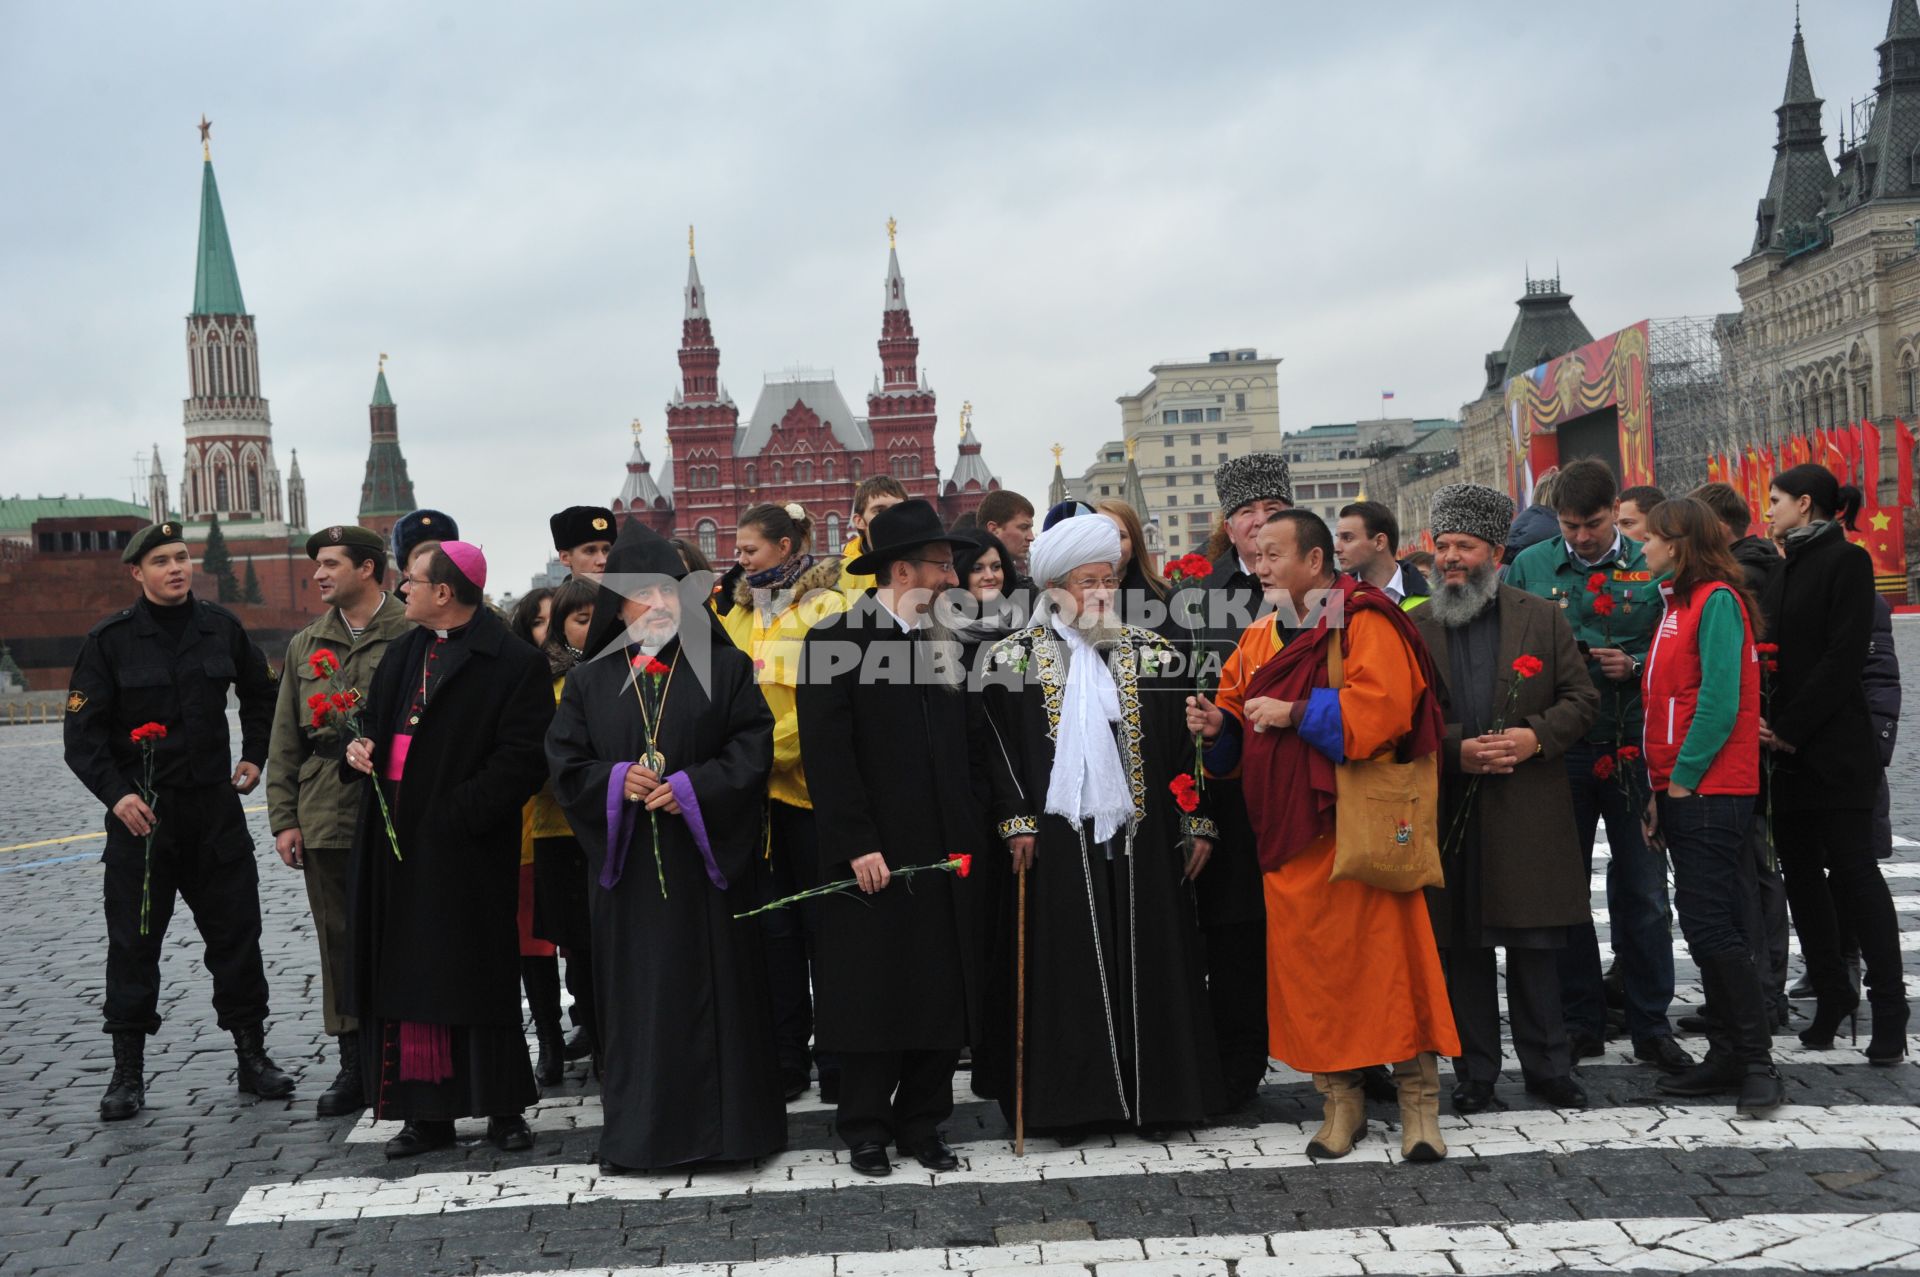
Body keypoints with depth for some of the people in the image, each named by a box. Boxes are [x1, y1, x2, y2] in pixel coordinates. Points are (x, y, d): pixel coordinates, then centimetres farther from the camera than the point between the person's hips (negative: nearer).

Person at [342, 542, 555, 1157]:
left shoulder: (514, 663, -8)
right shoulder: (401, 654, 15)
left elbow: (524, 758, -14)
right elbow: (376, 725, 25)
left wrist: (457, 813, -19)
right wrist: (360, 750, 2)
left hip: (466, 847, -6)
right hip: (396, 844, 7)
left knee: (479, 979, 0)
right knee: (407, 977, 7)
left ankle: (503, 1110, 13)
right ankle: (426, 1112, 15)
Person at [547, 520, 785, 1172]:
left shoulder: (725, 669, 4)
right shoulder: (589, 682, 9)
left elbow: (753, 746, -3)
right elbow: (564, 763, 5)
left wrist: (694, 787, -16)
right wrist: (615, 781, -13)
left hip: (706, 858, -1)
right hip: (628, 864, 2)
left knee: (713, 988, 1)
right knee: (636, 995, 4)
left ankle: (723, 1124, 10)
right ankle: (635, 1134, 13)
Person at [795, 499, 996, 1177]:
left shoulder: (946, 642, 12)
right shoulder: (835, 639, -7)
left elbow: (973, 744, 14)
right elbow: (826, 752, -12)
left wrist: (971, 833, 5)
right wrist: (856, 843, -16)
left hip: (945, 856, 6)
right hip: (873, 858, -5)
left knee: (946, 992, 7)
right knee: (873, 995, 2)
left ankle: (922, 1124, 19)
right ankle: (865, 1129, 15)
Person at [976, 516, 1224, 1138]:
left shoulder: (1151, 654, 7)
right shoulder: (1015, 658, 2)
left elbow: (1184, 743, 8)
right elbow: (999, 745, 0)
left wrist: (1196, 824, 3)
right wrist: (1016, 821, -8)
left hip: (1141, 834, 2)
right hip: (1059, 836, -2)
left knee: (1147, 962, 5)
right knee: (1068, 966, 1)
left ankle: (1154, 1090, 15)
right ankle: (1073, 1098, 10)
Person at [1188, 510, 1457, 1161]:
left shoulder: (1364, 623, -6)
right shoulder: (1260, 638, 16)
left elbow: (1384, 703, -20)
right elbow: (1243, 720, 22)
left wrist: (1296, 712, -19)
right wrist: (1219, 724, 0)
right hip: (1290, 830, 7)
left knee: (1387, 956, -4)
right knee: (1308, 963, 6)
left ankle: (1419, 1101, 5)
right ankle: (1340, 1101, 16)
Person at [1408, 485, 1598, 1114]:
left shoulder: (1542, 618, 6)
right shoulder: (1415, 627, 6)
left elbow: (1582, 698, 6)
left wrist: (1537, 736, -11)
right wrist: (1454, 750, -12)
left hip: (1529, 809, 0)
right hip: (1450, 814, 1)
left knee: (1535, 946, 4)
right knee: (1462, 949, 6)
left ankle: (1547, 1064, 18)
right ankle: (1475, 1071, 16)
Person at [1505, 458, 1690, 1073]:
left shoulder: (1651, 568, 3)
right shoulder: (1529, 567, 4)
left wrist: (1634, 666, -11)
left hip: (1633, 749, -1)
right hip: (1558, 749, 1)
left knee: (1643, 889, 4)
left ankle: (1651, 1025, 15)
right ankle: (1581, 1020, 21)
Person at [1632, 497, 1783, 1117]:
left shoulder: (1717, 600, -11)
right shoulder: (1679, 603, 17)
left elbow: (1720, 701, -19)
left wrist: (1682, 779, -16)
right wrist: (1659, 786, 9)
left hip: (1710, 789, -9)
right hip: (1680, 789, 9)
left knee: (1711, 926, -10)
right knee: (1708, 925, 10)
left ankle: (1756, 1060, -3)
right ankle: (1728, 1056, 16)